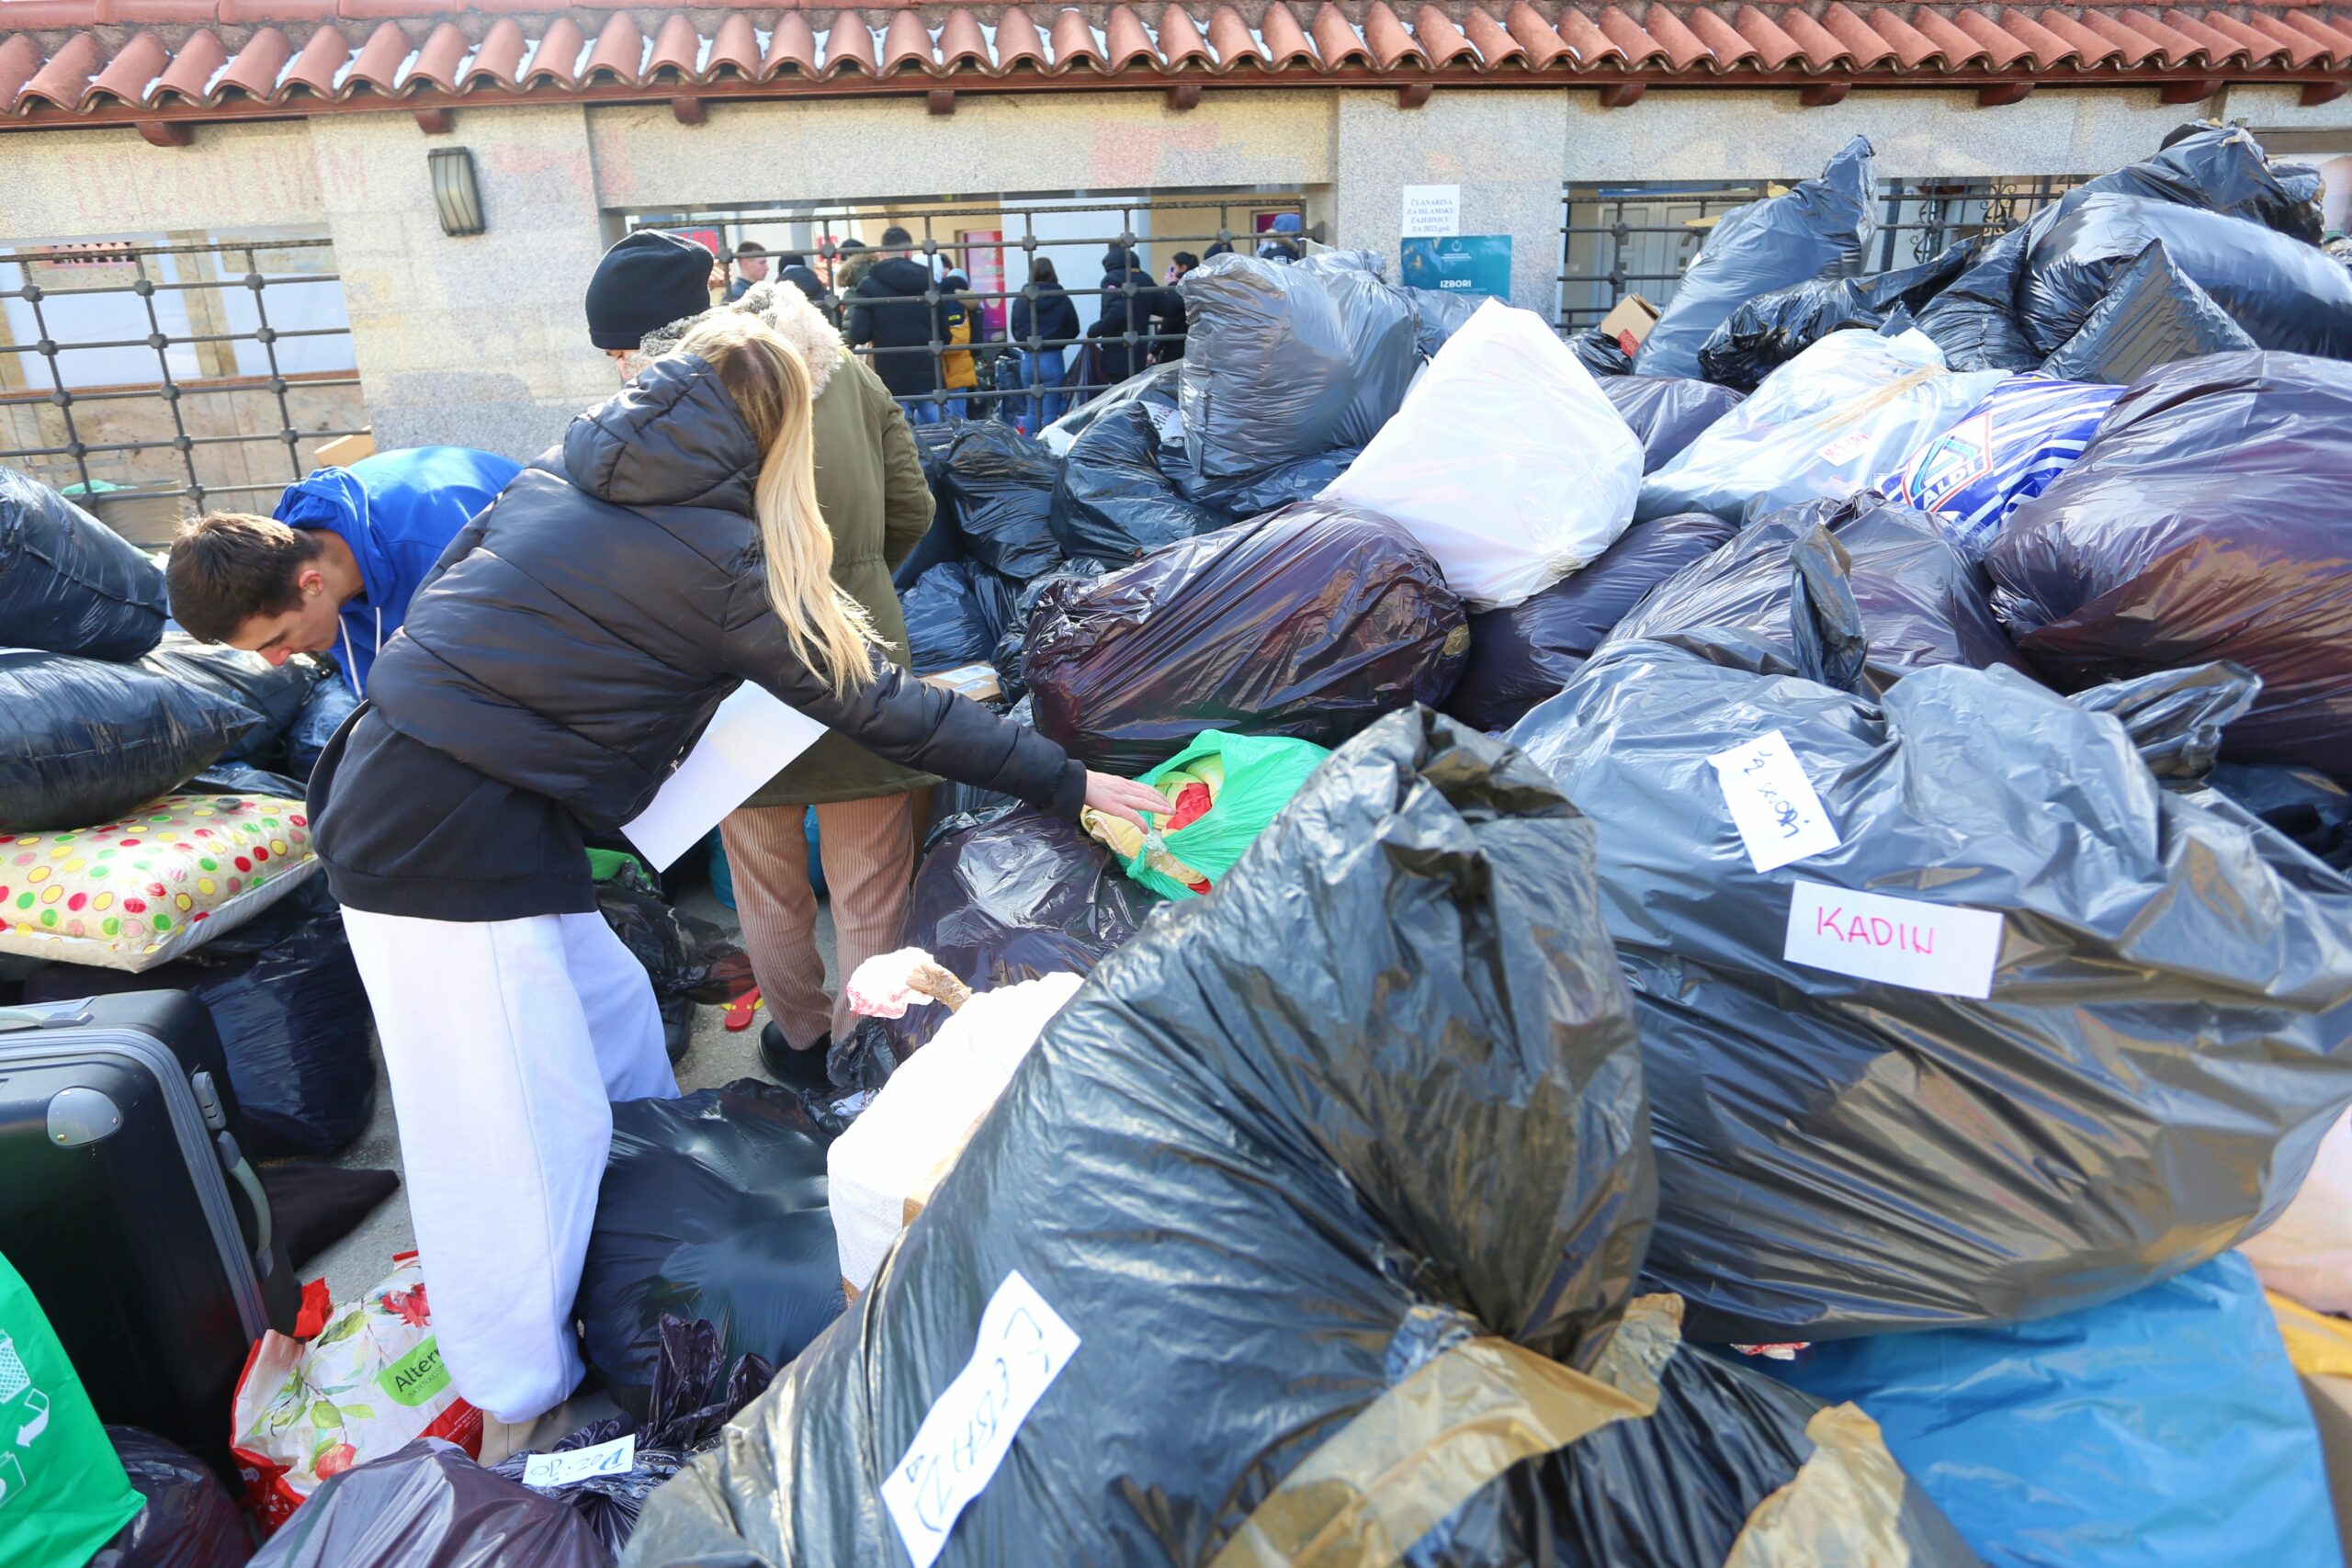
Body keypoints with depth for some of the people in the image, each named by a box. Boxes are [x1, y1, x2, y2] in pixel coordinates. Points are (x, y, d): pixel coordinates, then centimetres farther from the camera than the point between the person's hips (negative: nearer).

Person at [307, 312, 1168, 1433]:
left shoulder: (560, 473, 9)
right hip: (452, 844, -9)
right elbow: (880, 711, -11)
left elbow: (449, 594, 18)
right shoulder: (718, 559, -13)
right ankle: (523, 1392, 21)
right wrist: (1068, 783, -5)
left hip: (390, 783, 9)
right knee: (520, 1135, 3)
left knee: (611, 1006, 20)